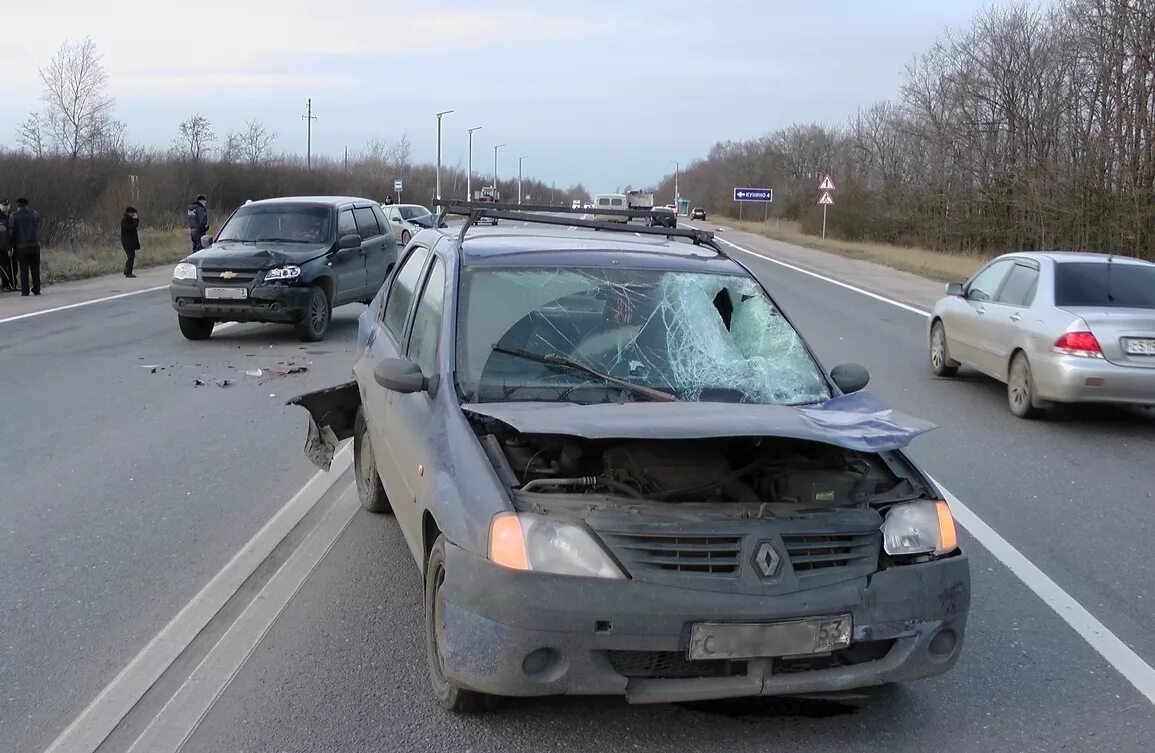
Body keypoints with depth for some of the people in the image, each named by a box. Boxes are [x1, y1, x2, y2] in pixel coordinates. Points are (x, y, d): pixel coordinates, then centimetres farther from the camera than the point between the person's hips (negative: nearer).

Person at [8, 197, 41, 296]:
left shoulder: (13, 216, -2)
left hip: (21, 247, -2)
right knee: (35, 269, 8)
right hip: (35, 245, 2)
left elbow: (11, 232, -2)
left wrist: (10, 247, 2)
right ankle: (36, 290, 6)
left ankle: (25, 291, -1)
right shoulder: (35, 214, 8)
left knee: (24, 270, 2)